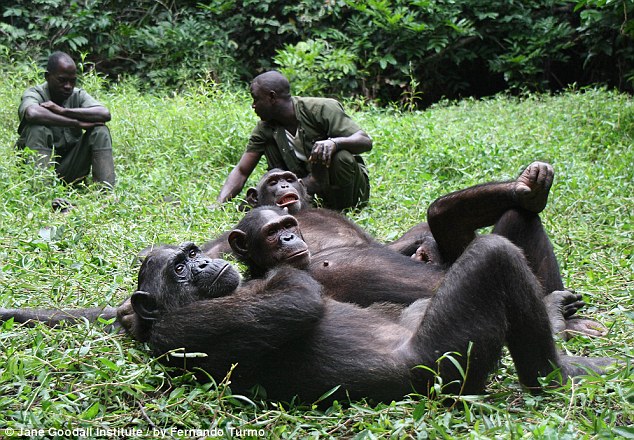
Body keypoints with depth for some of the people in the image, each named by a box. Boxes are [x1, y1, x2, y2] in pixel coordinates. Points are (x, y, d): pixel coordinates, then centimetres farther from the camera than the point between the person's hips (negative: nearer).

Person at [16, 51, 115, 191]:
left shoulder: (78, 95, 1)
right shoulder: (34, 94, -10)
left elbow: (105, 114, -20)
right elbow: (32, 114, -37)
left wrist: (63, 111, -26)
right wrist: (77, 123, -32)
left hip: (70, 168, 3)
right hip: (40, 162, -3)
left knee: (100, 130, -14)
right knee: (37, 129, -28)